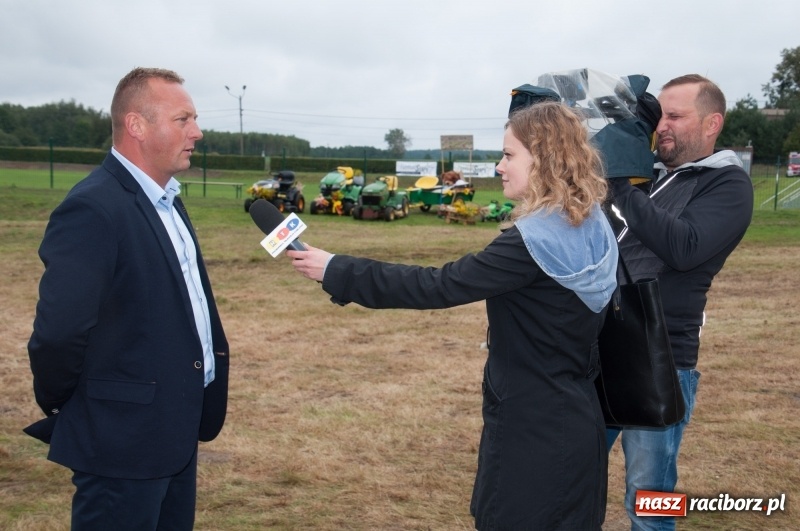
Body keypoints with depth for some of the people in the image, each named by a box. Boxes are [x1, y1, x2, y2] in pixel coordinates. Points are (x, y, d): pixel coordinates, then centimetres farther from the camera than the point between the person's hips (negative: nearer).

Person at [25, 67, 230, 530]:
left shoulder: (166, 200, 12)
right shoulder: (94, 208, -21)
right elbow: (58, 331, -24)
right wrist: (59, 406, -10)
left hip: (176, 431, 9)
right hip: (124, 439, -9)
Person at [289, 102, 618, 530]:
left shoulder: (535, 242, -23)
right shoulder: (591, 230, 4)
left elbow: (439, 286, -22)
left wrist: (336, 272, -17)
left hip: (534, 431, -8)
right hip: (570, 423, 9)